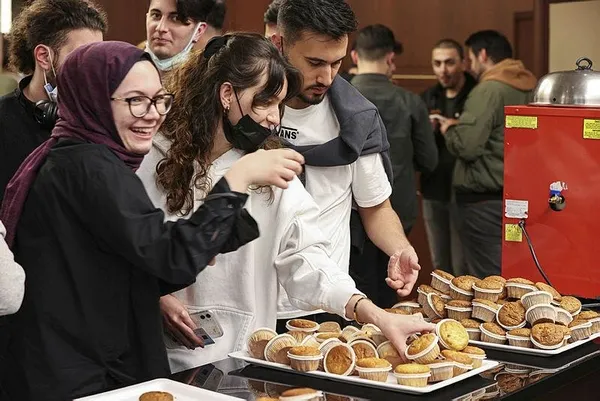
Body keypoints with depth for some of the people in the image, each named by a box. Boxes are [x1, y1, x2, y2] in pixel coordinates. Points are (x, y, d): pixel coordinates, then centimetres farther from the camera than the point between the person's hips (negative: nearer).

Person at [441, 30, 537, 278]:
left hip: (486, 203, -8)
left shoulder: (488, 90, -13)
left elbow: (466, 146, -20)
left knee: (487, 283, -4)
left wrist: (449, 128, 1)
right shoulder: (532, 88, 10)